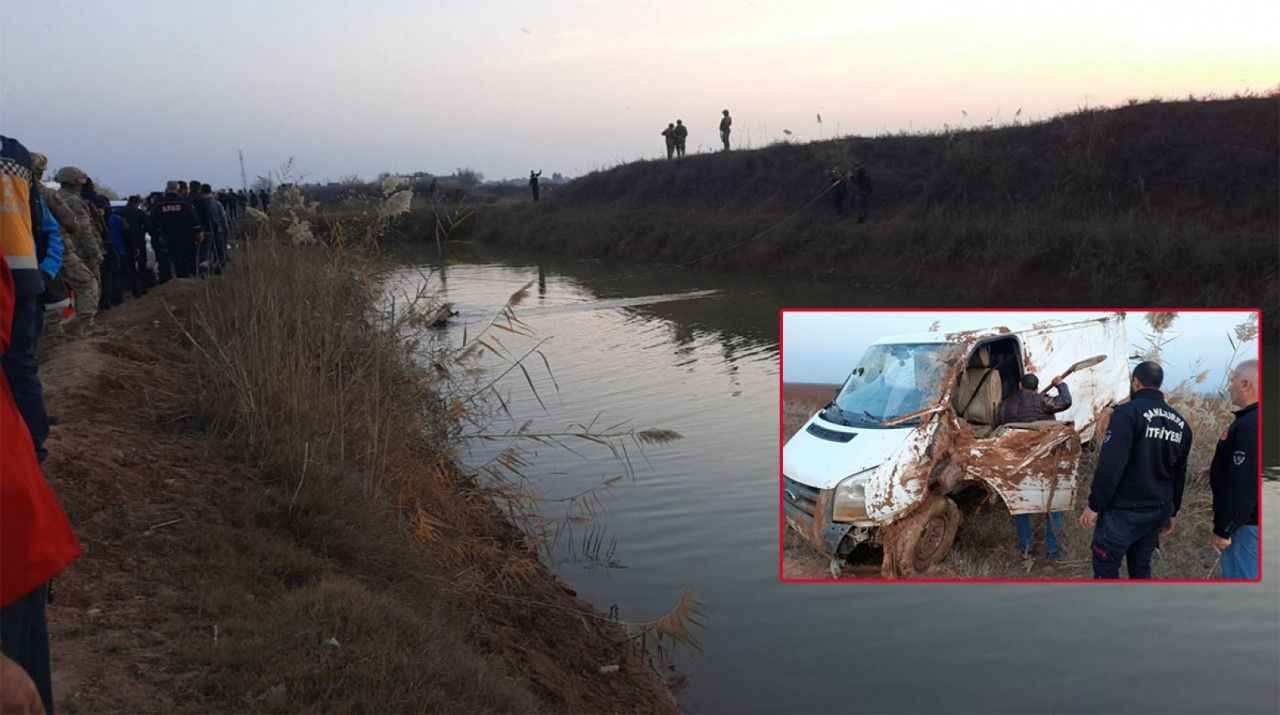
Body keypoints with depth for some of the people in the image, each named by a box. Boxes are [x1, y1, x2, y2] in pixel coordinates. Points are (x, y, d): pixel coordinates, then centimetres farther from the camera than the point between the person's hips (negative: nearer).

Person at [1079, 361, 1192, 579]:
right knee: (1141, 569, 17)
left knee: (1106, 570, 1)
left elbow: (1110, 465, -22)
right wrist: (1171, 512, 25)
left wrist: (1094, 505, -15)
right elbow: (1179, 475, 16)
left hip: (1123, 511, -7)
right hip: (1157, 512, 7)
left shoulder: (1128, 412, -15)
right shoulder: (1180, 423, 8)